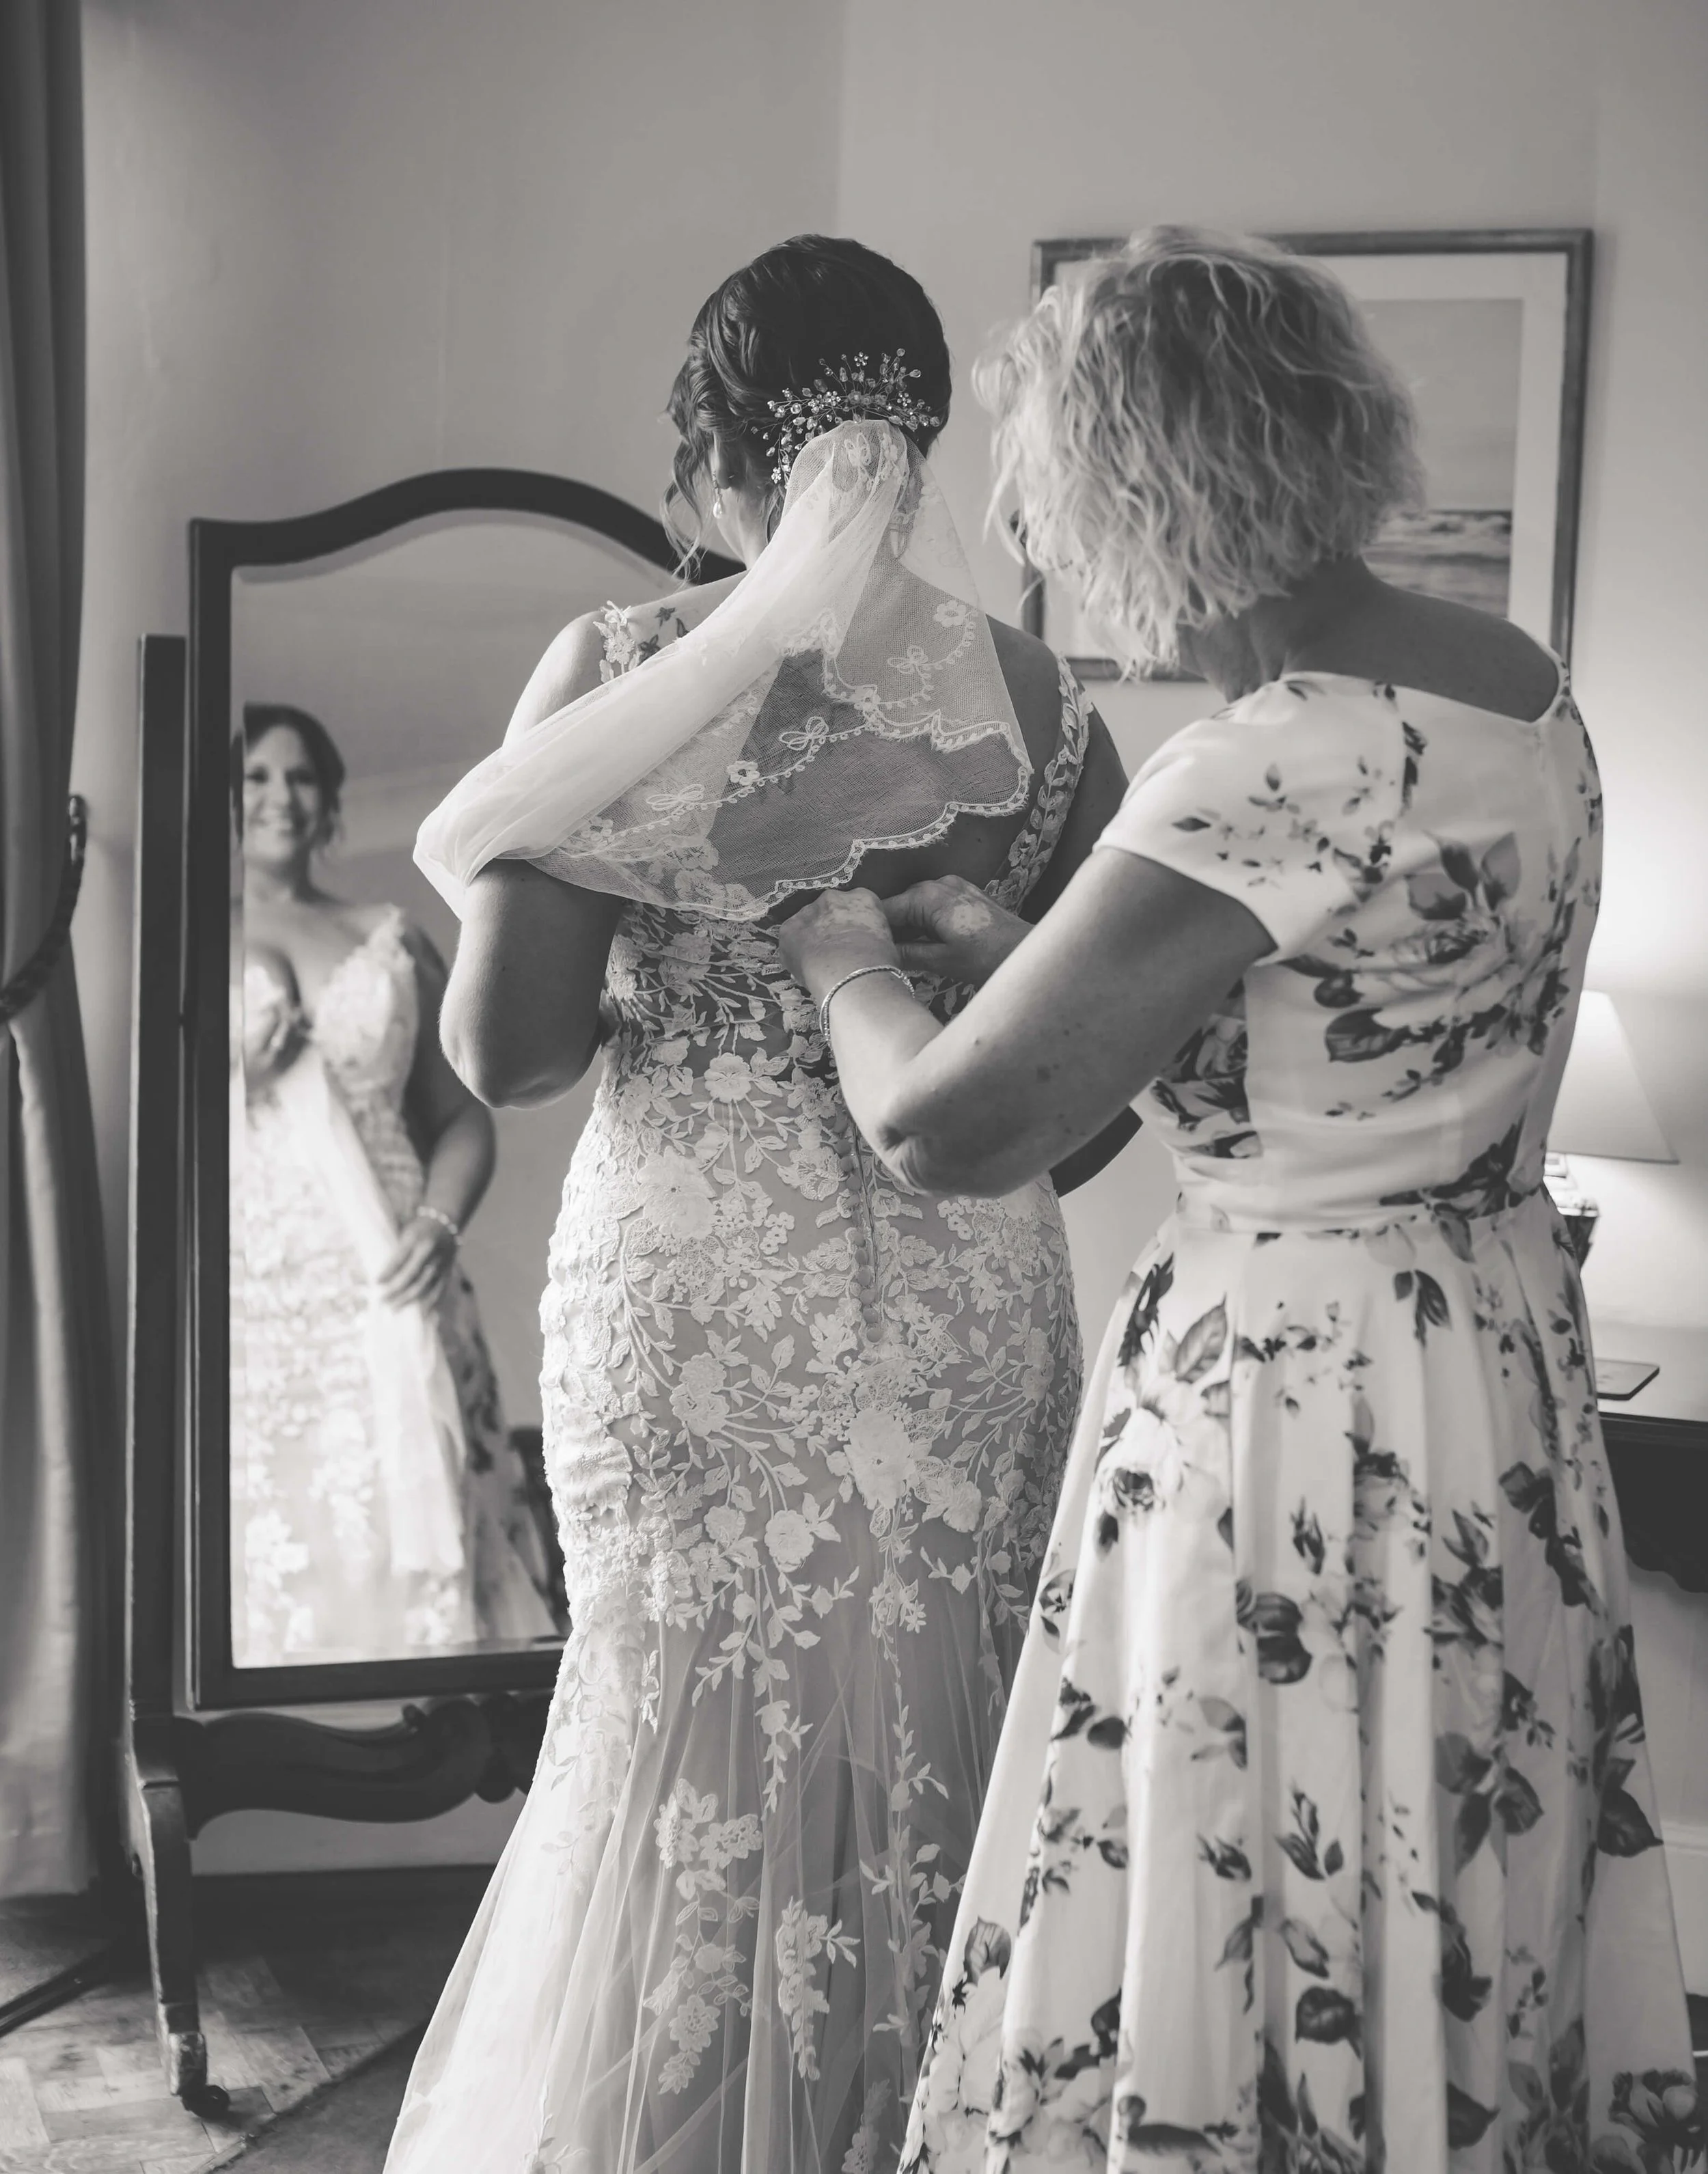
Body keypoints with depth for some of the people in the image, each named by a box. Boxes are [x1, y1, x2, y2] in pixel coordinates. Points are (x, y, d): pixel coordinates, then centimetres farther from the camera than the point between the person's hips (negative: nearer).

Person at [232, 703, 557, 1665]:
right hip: (246, 1291, -2)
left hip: (382, 1288, 2)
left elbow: (463, 1115, 13)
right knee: (267, 1547, -7)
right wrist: (232, 1072, -10)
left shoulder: (392, 940, 15)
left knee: (408, 1519, -3)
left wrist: (441, 1223, -5)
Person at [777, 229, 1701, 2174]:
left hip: (1300, 1413, -9)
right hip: (1503, 1358, 9)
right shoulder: (1508, 683, 3)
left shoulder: (1274, 773, -25)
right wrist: (1011, 953, 14)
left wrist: (849, 968, 1)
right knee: (1451, 1947, 22)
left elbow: (943, 1134, -21)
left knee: (1251, 1973, 10)